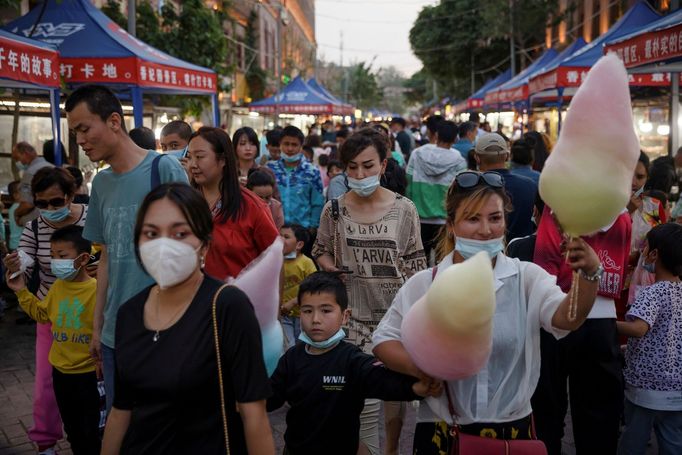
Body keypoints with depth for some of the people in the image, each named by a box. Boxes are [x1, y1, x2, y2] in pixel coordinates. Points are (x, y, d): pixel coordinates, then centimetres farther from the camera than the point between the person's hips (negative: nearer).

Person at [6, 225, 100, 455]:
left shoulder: (96, 289, -21)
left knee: (90, 430, 8)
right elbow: (41, 313, 18)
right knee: (71, 427, 21)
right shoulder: (57, 287, 2)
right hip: (60, 370, 7)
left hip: (88, 373, -7)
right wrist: (22, 291, 12)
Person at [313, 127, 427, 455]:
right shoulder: (335, 210, -3)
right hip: (355, 317, 0)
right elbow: (320, 250, 13)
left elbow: (416, 268, -1)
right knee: (364, 405, -2)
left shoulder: (404, 209, -6)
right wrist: (332, 269, -8)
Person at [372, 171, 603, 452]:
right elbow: (384, 340, 1)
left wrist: (589, 275, -40)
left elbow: (566, 319, -21)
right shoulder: (423, 285, -5)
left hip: (513, 429, 1)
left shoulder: (527, 277, -4)